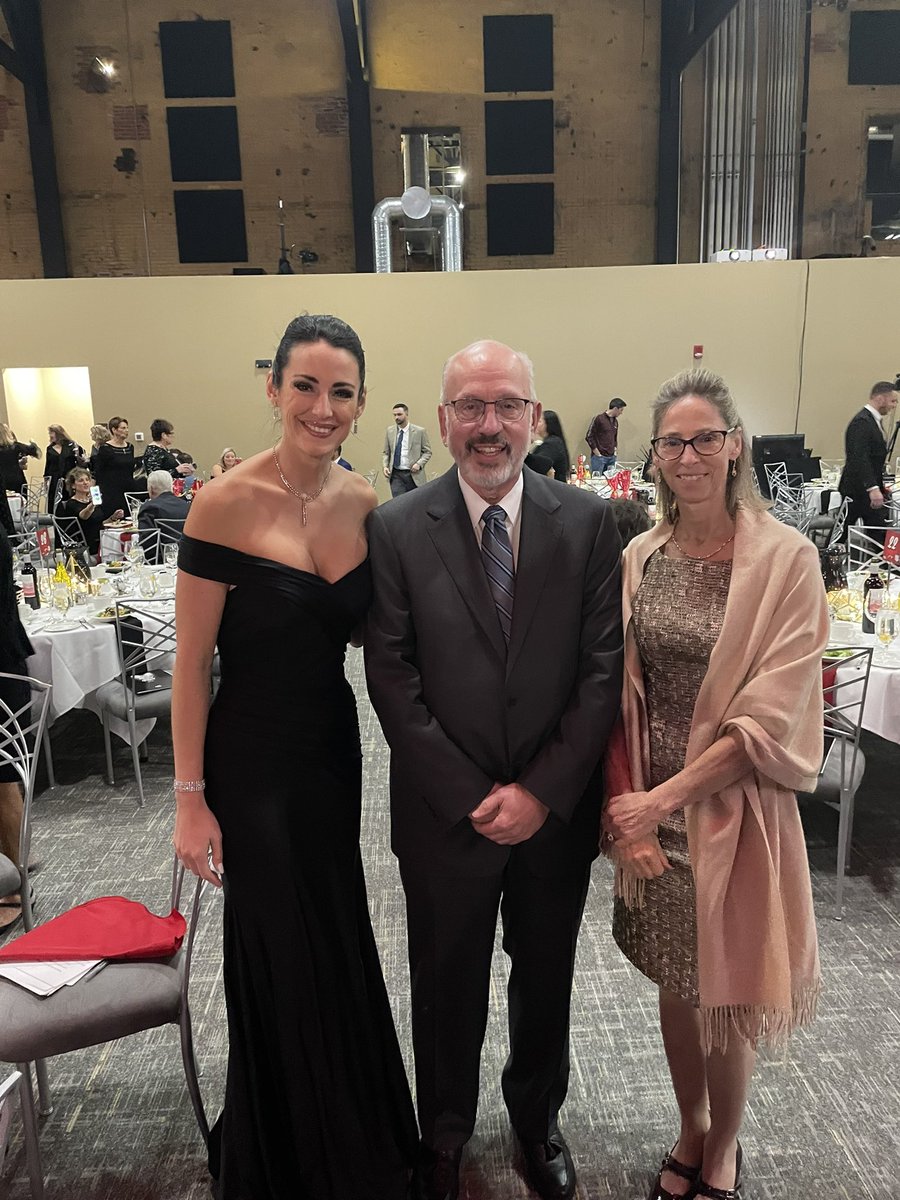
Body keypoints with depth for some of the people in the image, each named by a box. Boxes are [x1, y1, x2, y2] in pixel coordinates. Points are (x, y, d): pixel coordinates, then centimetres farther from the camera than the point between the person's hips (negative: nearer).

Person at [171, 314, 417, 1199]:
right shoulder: (226, 504, -16)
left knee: (339, 943, 21)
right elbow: (192, 663, -13)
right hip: (254, 760, -5)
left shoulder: (365, 504, -2)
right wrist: (191, 797, -11)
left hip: (333, 750, 5)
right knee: (280, 957, 12)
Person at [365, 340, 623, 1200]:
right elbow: (392, 679, -10)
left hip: (557, 809, 2)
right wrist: (470, 798, -14)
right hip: (445, 815, -1)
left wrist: (542, 791, -13)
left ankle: (537, 1116, 51)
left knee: (545, 977, 22)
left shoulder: (588, 522, -5)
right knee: (447, 984, 19)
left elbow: (604, 668, -7)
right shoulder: (396, 529, -9)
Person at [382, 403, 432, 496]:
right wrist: (385, 466, -4)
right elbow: (385, 452, 12)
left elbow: (427, 452, 2)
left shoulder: (420, 431, -2)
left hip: (413, 474, -1)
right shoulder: (389, 431, 7)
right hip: (396, 475, 1)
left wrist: (419, 464, -15)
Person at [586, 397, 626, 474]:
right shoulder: (599, 419, -8)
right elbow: (589, 437, -10)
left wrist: (615, 449, 12)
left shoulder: (615, 421, 14)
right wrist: (597, 453, -11)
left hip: (611, 457, 7)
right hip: (599, 457, -7)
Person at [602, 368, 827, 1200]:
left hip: (733, 809, -3)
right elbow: (620, 695, 2)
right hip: (648, 808, 4)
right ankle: (691, 1133, 45)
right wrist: (626, 807, -8)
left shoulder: (786, 559, -12)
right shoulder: (639, 558, 1)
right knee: (676, 983, 19)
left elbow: (773, 718, -14)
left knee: (726, 993, 13)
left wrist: (666, 797, -16)